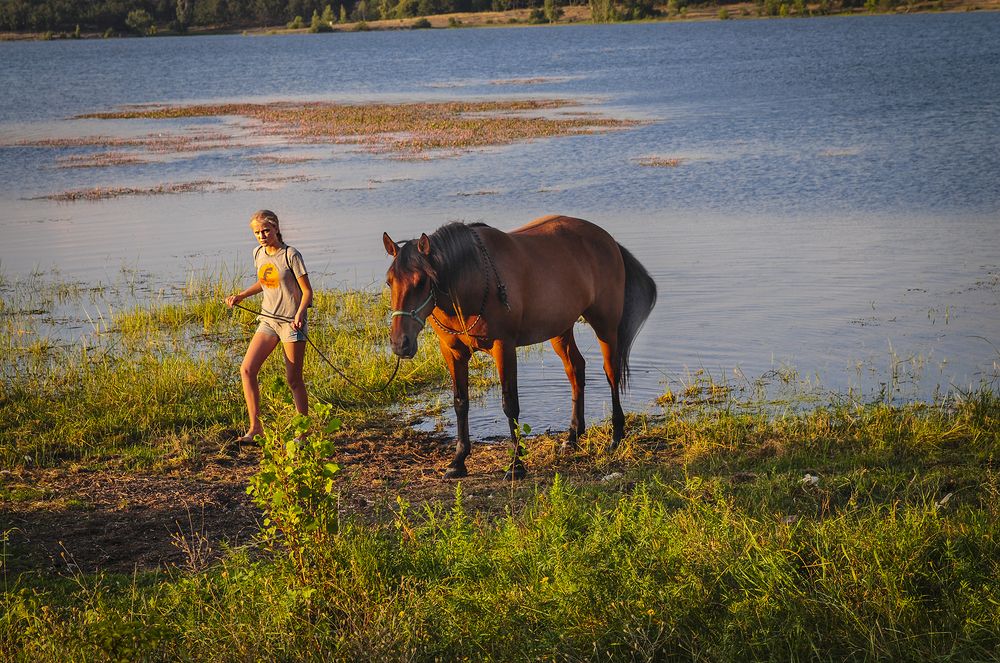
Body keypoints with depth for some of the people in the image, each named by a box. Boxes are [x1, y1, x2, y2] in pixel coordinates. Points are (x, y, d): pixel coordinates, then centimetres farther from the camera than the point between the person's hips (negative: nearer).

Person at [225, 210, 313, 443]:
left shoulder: (290, 255, -11)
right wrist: (240, 297, 14)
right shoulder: (258, 254, 8)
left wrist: (299, 314, -26)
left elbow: (307, 291, -10)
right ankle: (255, 427, -2)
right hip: (268, 321, 6)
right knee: (247, 369, -7)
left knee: (293, 379, -2)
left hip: (291, 322, -6)